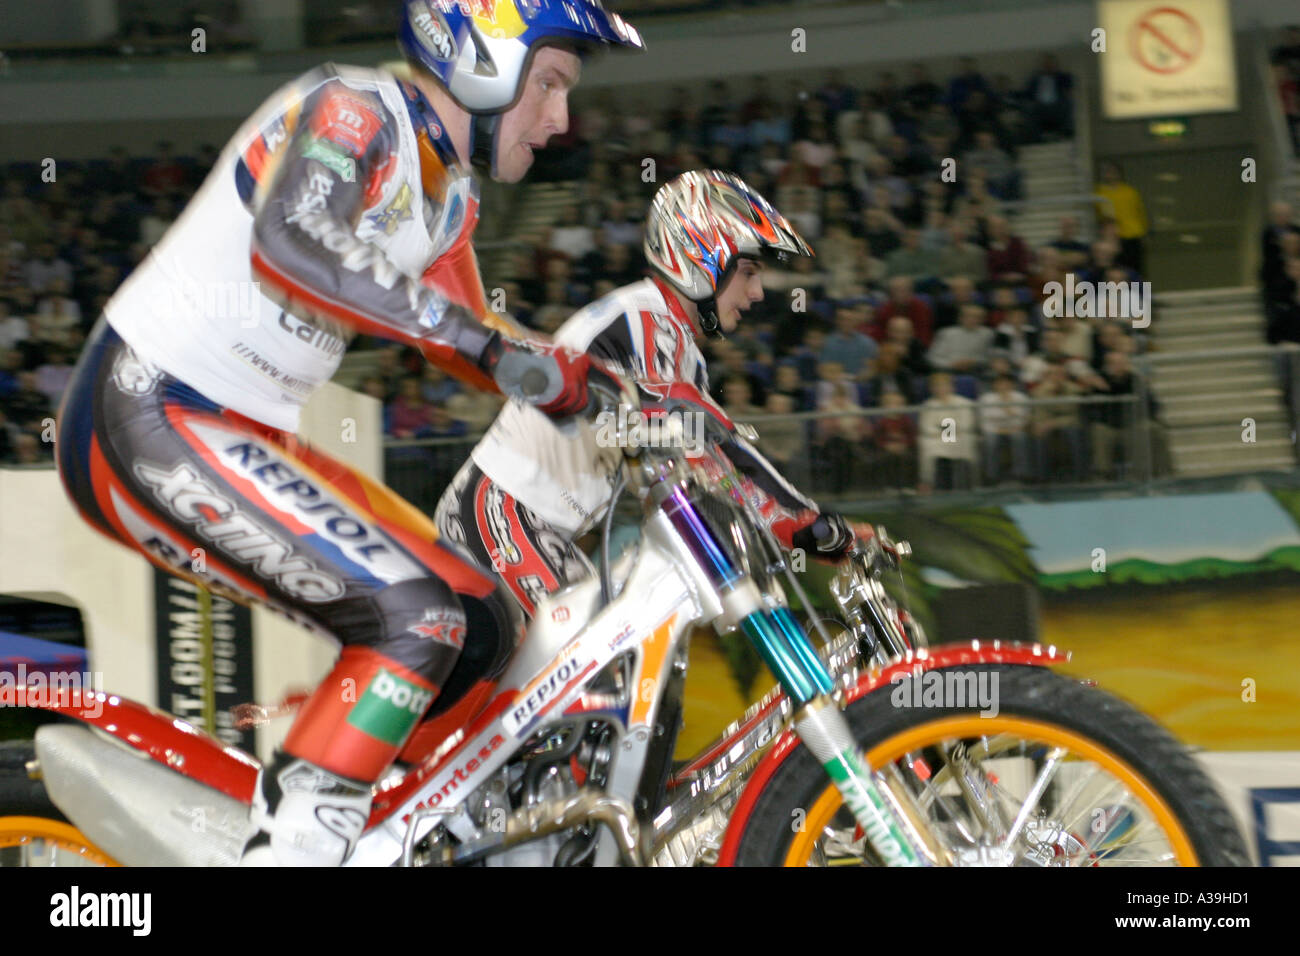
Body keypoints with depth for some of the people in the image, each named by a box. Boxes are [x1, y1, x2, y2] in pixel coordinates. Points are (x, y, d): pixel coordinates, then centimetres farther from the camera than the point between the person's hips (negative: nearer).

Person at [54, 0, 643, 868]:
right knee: (414, 621, -20)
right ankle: (293, 845, -23)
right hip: (149, 414, -10)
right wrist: (482, 339, -35)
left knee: (478, 623, 8)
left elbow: (463, 343, 26)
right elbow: (292, 246, -34)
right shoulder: (356, 109, -14)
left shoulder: (447, 191, 15)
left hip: (241, 435, 10)